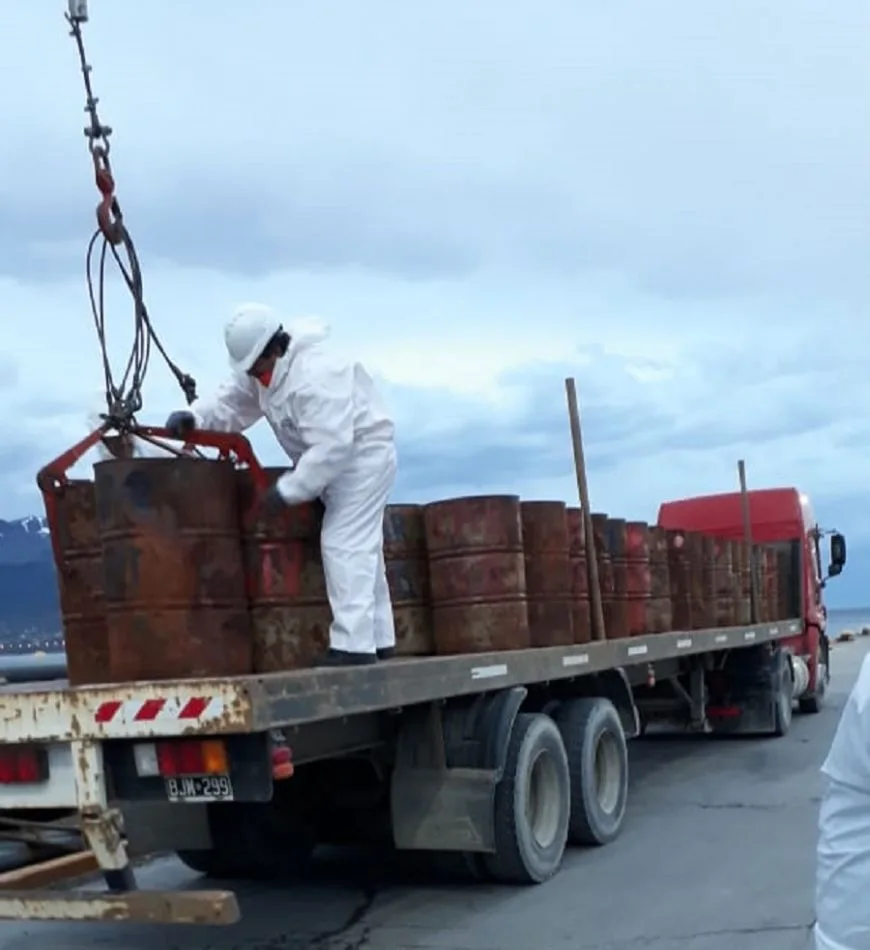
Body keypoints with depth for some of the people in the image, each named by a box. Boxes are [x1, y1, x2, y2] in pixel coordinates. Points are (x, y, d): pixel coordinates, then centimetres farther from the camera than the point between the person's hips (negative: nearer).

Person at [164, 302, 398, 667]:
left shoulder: (314, 377, -31)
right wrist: (193, 417, -20)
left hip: (363, 455, -11)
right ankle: (378, 640, 20)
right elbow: (230, 403, 0)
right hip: (341, 460, 11)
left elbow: (331, 446, -34)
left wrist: (287, 490, -32)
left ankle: (354, 644, -17)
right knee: (359, 549, 13)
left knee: (344, 545, -16)